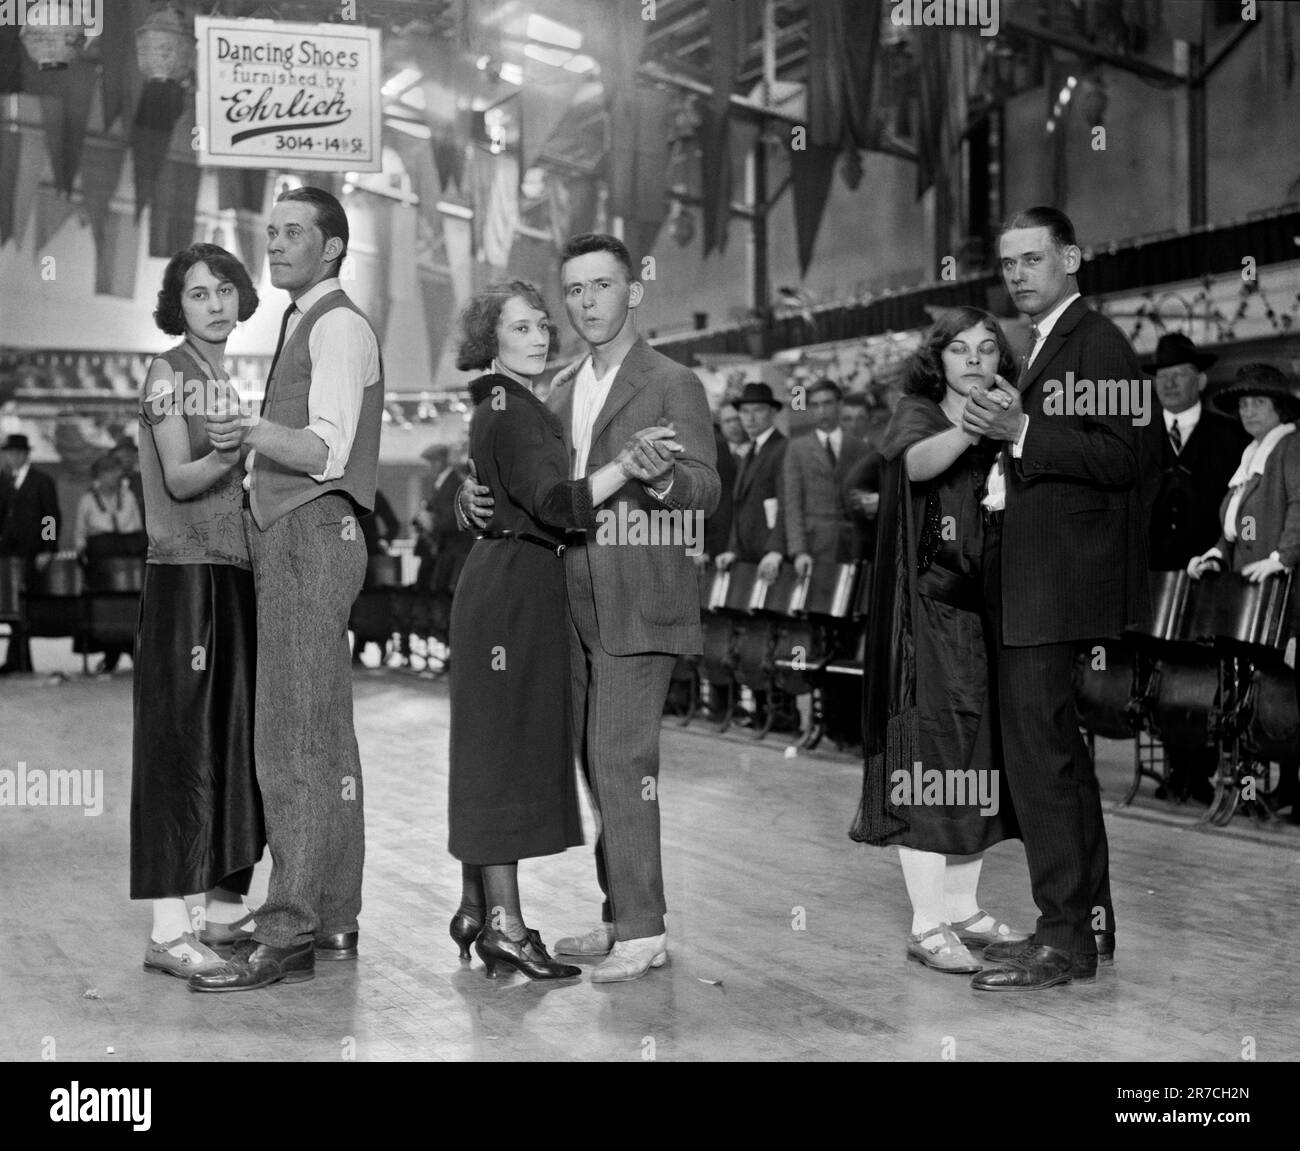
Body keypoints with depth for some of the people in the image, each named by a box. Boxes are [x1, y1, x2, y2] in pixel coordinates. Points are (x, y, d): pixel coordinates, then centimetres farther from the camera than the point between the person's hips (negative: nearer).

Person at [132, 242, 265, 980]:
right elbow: (179, 481, -14)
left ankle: (225, 907, 17)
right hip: (186, 573, -8)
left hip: (237, 572, 8)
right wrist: (229, 454, -28)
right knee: (183, 741, -8)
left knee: (239, 738, 8)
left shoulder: (230, 380, 18)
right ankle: (169, 929, -6)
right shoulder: (171, 374, -4)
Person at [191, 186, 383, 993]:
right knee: (323, 739, 11)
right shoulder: (304, 326, 22)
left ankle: (287, 934, -11)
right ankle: (333, 920, 17)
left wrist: (256, 432, -37)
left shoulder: (339, 326, -9)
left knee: (293, 741, -13)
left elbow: (327, 451, -22)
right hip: (288, 537, 10)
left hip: (314, 536, -10)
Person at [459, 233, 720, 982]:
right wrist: (478, 494, -2)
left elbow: (706, 490, -13)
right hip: (576, 604, 7)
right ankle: (624, 915, 22)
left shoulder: (672, 384, -5)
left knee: (621, 760, -10)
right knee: (602, 762, 12)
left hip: (638, 606, -7)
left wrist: (664, 477, -35)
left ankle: (642, 931, -3)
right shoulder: (561, 392, 16)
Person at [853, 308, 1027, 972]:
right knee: (929, 752, -7)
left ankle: (962, 909, 19)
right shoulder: (917, 414, 0)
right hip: (929, 610, -5)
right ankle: (926, 925, -4)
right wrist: (976, 424, -41)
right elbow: (919, 461, -25)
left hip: (986, 611, 5)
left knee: (978, 761, 8)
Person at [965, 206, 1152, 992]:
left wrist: (1020, 431, -24)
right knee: (1060, 755, 15)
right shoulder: (1048, 345, 21)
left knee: (1039, 755, -10)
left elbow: (1122, 458, -19)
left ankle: (1065, 940, -4)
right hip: (1030, 582, 11)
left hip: (1055, 583, -10)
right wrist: (998, 438, 11)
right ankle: (1088, 923, 25)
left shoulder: (1096, 342, -9)